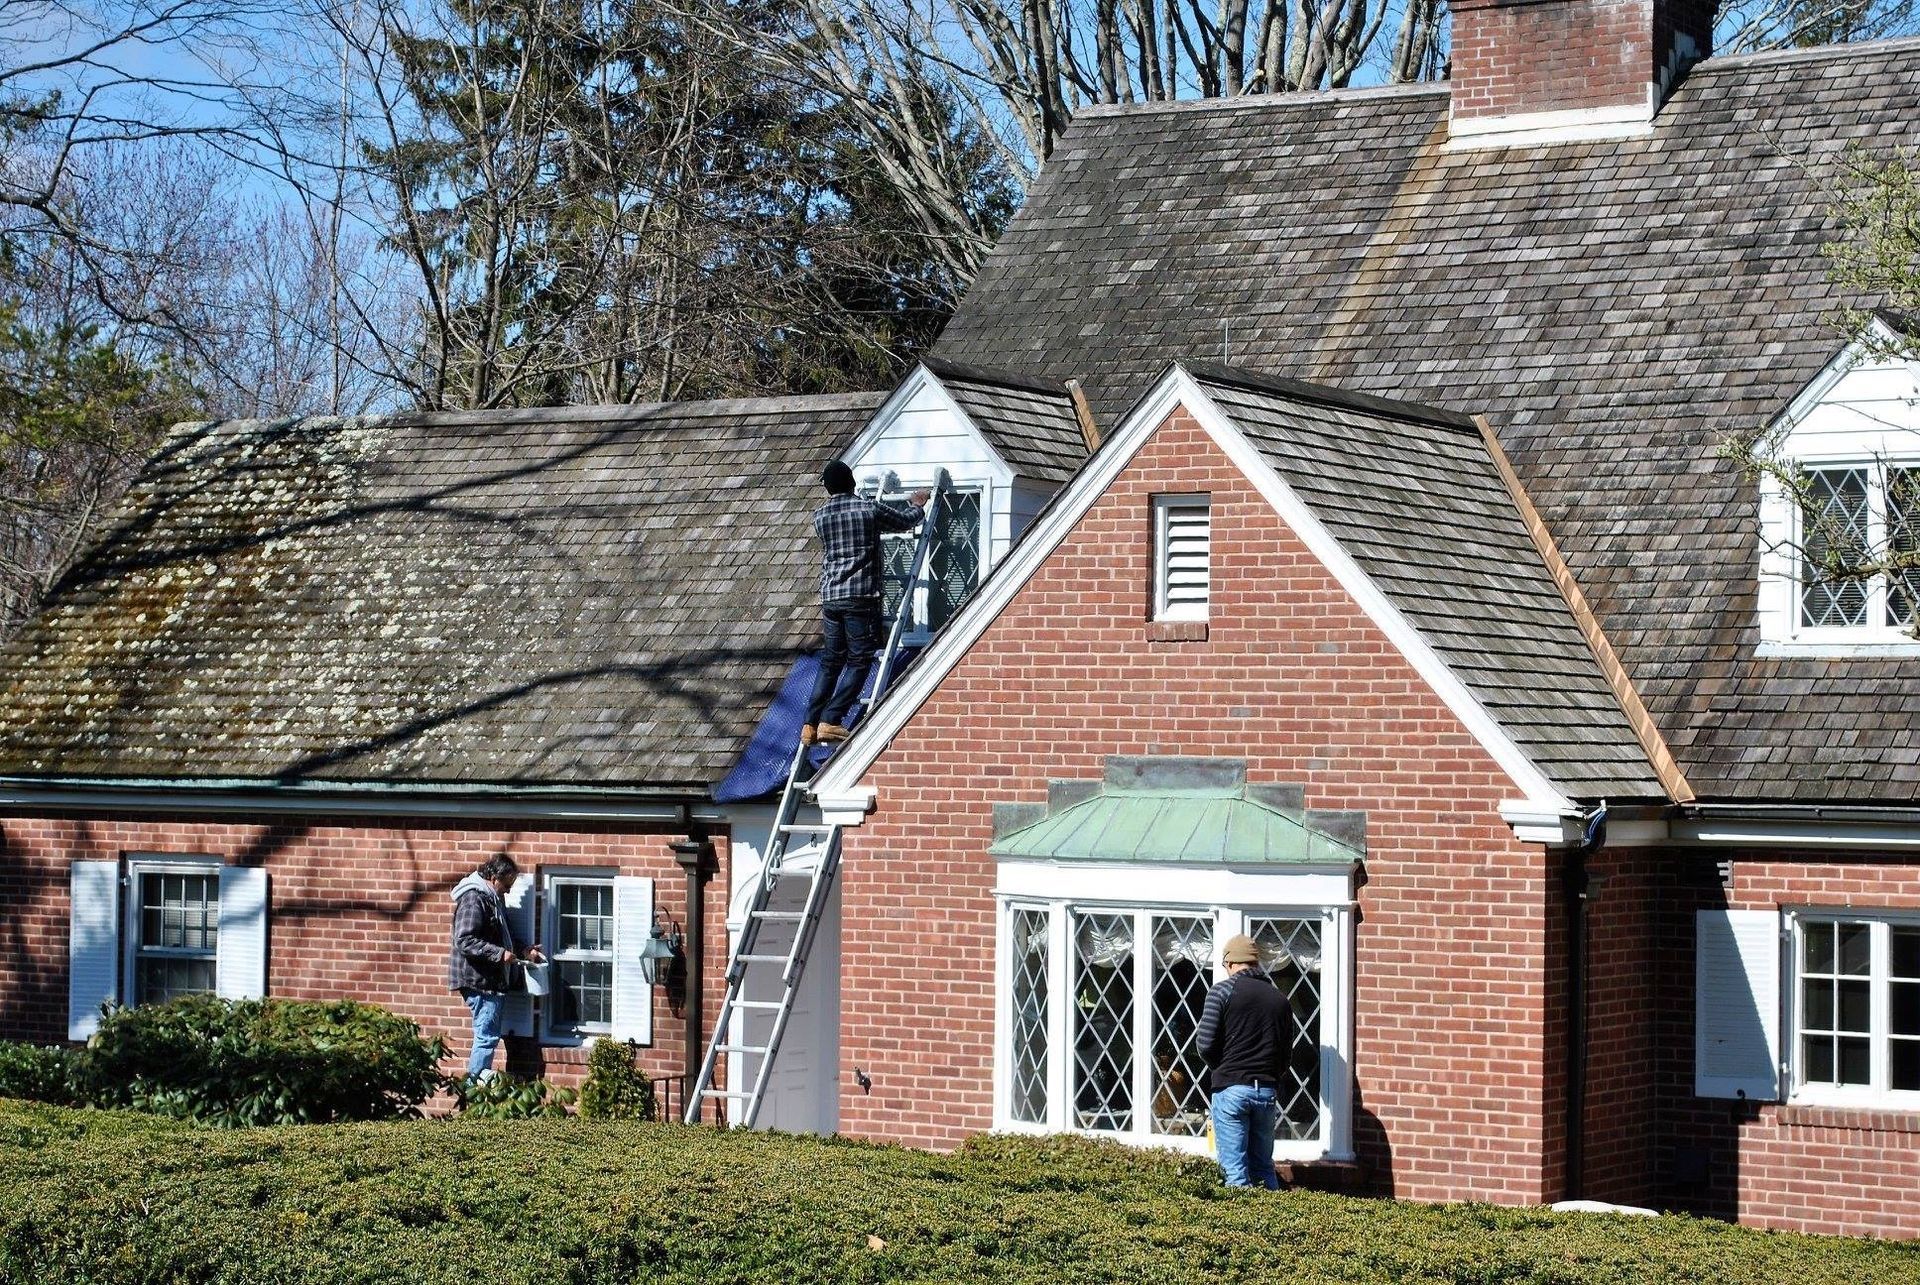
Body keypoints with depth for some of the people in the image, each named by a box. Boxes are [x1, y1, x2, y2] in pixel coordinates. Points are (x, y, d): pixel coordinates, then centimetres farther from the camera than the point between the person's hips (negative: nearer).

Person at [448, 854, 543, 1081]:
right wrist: (500, 954, -25)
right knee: (487, 1036, -10)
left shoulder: (494, 899, 18)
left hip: (493, 981, 10)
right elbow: (464, 941, -22)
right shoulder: (473, 900, -14)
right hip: (479, 982, -10)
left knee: (488, 1036, 12)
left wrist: (522, 951, 12)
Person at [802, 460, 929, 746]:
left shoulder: (819, 516, 11)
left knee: (830, 663, 12)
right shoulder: (870, 508, 0)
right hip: (861, 596, -5)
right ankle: (830, 721, -14)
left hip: (830, 597, 5)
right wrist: (917, 505, 39)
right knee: (858, 663, -3)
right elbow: (907, 521, 14)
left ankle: (811, 724, 3)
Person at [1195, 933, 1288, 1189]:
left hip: (1231, 1088, -4)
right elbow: (1285, 1053, 13)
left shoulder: (1222, 992, -4)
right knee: (1264, 1166, 12)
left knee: (1235, 1169, -2)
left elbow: (1205, 1044, -8)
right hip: (1267, 1090, 4)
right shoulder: (1279, 998, 10)